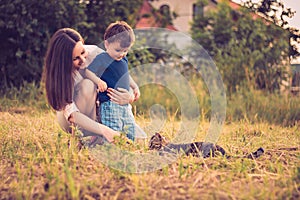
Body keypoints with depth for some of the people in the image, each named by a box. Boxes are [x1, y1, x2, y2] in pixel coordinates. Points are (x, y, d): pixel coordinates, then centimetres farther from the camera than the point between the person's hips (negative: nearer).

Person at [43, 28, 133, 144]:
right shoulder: (61, 74, -28)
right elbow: (71, 114, -37)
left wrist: (129, 97, -29)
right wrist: (103, 130, -51)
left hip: (95, 111, 5)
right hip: (71, 123, -4)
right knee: (87, 85, -34)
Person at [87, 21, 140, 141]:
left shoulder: (124, 60, 15)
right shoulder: (102, 59, -10)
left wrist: (135, 87, 25)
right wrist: (98, 81, -30)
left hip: (125, 105, 8)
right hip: (110, 105, -8)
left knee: (130, 134, 9)